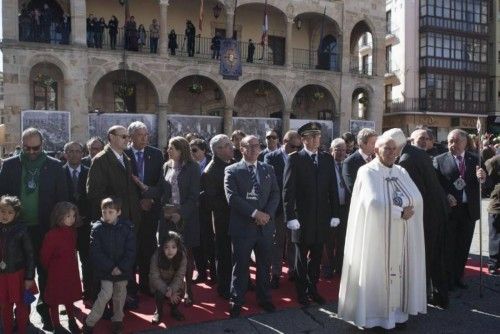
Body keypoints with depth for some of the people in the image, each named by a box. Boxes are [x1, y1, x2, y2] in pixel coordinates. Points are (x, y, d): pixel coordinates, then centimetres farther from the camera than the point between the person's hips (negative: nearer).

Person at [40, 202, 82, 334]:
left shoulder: (72, 232, -1)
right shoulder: (52, 235, -22)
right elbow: (44, 256, -14)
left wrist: (72, 266, 9)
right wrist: (51, 268, 0)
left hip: (71, 272, 6)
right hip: (56, 274, -6)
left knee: (70, 298, 20)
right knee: (55, 300, 12)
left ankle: (72, 322, 38)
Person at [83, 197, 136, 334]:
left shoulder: (127, 227, -8)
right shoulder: (97, 228, -11)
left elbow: (131, 251, -6)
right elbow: (96, 252, -13)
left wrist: (122, 267, -14)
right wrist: (110, 267, -17)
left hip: (123, 269, 2)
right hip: (105, 269, -2)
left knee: (120, 294, 13)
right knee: (106, 293, -11)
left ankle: (117, 319, 34)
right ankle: (89, 322, 5)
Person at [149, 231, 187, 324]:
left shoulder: (182, 257, -23)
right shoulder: (156, 256, -26)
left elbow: (179, 277, -22)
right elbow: (155, 277, -23)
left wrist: (171, 290, -38)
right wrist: (166, 291, -33)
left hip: (174, 284, 1)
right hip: (159, 284, -1)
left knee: (180, 292, -25)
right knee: (159, 292, -30)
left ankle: (174, 309, 8)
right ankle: (159, 311, 3)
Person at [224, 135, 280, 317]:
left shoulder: (268, 169, 11)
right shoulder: (232, 171, -3)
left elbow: (275, 194, 5)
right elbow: (232, 197, -13)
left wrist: (267, 214, -11)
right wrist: (254, 213, -19)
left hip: (265, 226, 4)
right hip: (242, 227, -4)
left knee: (264, 265, 16)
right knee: (240, 266, 7)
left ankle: (264, 298, 33)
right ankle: (237, 301, 23)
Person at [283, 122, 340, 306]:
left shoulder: (327, 158, 7)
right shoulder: (295, 159, -5)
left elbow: (333, 188, 6)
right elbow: (288, 190, -8)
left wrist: (335, 214, 3)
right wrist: (290, 217, -13)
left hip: (322, 218, 3)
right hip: (302, 218, -3)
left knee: (316, 256, 13)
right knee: (302, 256, 11)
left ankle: (313, 289, 29)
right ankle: (302, 292, 26)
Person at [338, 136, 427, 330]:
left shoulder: (401, 172, 9)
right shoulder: (367, 172, -8)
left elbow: (417, 198, -3)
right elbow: (375, 203, -20)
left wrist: (396, 209, -16)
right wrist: (400, 212, -14)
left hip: (401, 236, 6)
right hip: (376, 234, -5)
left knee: (397, 271, 11)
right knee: (375, 272, 3)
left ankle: (396, 310, 24)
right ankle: (373, 314, 15)